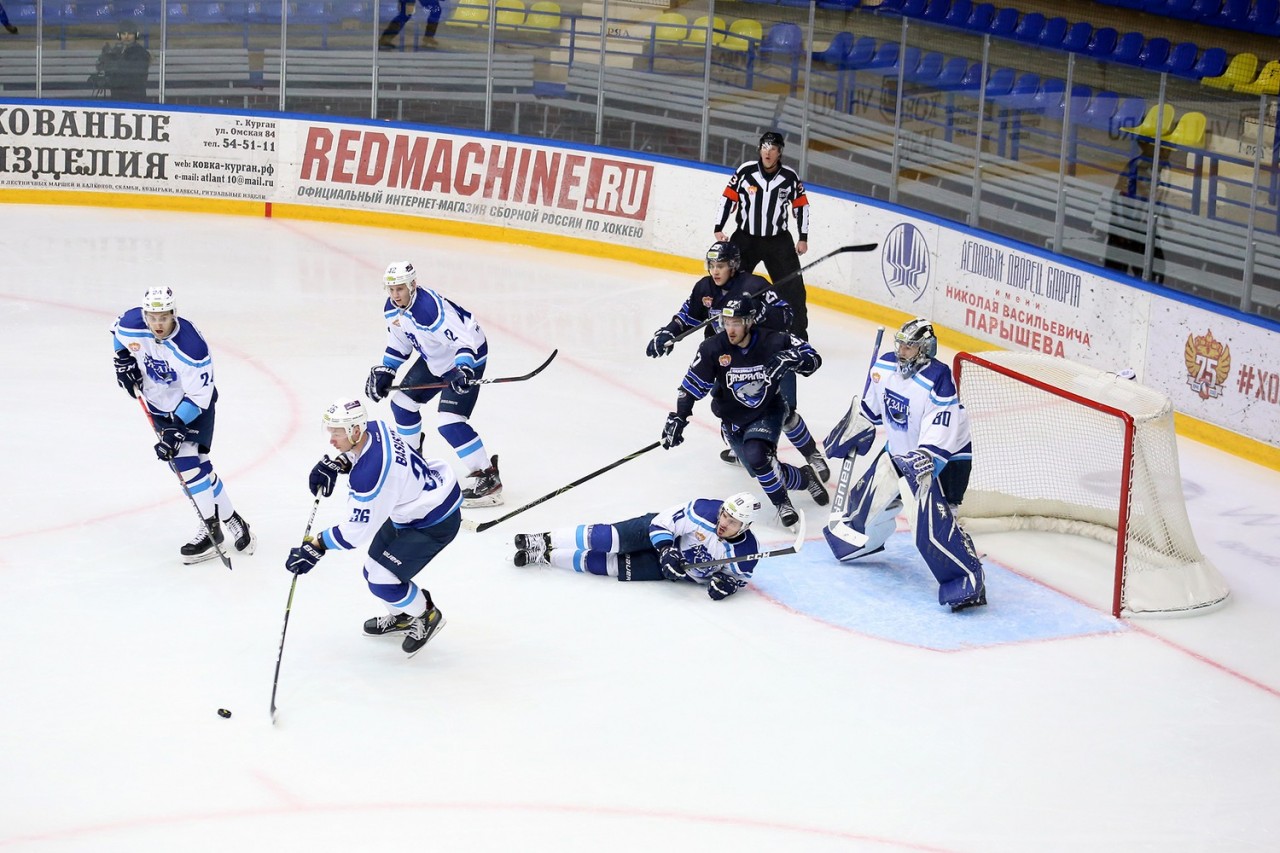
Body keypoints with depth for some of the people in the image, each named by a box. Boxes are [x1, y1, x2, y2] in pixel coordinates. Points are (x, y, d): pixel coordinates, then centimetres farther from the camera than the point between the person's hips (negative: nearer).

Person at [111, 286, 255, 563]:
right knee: (196, 466, 1)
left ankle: (211, 530, -8)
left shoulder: (191, 347, -34)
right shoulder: (131, 326, -20)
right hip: (159, 405, 5)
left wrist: (176, 427, -33)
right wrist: (124, 360, -3)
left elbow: (198, 395, -28)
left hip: (194, 404, -5)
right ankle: (229, 519, 10)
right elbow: (118, 330, 8)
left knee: (187, 461, -17)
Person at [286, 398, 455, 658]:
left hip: (435, 522, -10)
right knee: (374, 569, 15)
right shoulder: (374, 428, -11)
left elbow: (358, 530, -28)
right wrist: (335, 464, -1)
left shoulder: (370, 475, -35)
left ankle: (426, 617, 17)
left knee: (382, 580, -8)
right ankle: (400, 617, 40)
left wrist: (315, 546, -22)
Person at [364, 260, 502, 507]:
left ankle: (489, 478, -18)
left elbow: (463, 340, -37)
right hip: (434, 358, 10)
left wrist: (463, 370, -51)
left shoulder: (429, 307, -33)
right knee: (402, 401, 16)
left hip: (468, 354, -10)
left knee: (450, 421, -21)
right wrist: (384, 372, 5)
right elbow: (399, 344, 13)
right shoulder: (392, 309, -4)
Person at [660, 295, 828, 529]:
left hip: (768, 412, -3)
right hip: (733, 419, 3)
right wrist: (678, 418, -12)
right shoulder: (713, 349, -16)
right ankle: (804, 478, 23)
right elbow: (693, 384, -7)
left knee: (756, 455, -29)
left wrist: (790, 359, -32)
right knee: (762, 469, -6)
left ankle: (781, 501, -6)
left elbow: (813, 358, -11)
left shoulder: (773, 342, -19)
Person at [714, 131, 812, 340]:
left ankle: (799, 333, 6)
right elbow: (728, 198, -2)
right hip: (745, 237, 0)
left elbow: (801, 205, 5)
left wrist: (803, 238, 4)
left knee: (792, 286, -4)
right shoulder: (745, 171, -9)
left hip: (778, 240, 0)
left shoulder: (790, 177, -5)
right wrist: (718, 229, -4)